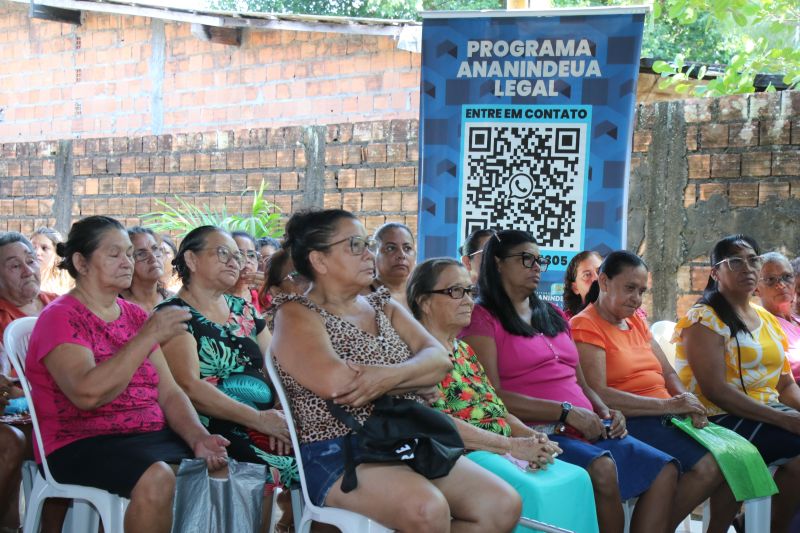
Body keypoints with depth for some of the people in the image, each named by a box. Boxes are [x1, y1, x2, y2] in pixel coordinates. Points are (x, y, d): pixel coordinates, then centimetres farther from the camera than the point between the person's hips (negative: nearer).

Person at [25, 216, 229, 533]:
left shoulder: (135, 315, 14)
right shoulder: (60, 318, -7)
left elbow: (168, 393, 9)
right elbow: (87, 394, -24)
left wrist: (199, 438, -9)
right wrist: (148, 336, -24)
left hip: (153, 436, 6)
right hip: (82, 444, -6)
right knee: (157, 478, -33)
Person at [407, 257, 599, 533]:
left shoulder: (464, 350, 23)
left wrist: (531, 436, -1)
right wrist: (513, 445, -16)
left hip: (501, 453, 8)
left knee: (576, 478, -15)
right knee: (531, 492, -32)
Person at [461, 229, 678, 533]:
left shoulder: (553, 316, 23)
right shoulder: (482, 320, 0)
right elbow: (492, 396, -12)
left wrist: (604, 412, 2)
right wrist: (567, 412, -16)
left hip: (587, 429, 8)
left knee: (664, 470, -9)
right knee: (602, 468, -32)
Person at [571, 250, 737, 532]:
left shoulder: (636, 322, 21)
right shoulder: (585, 326, -5)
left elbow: (669, 374, 21)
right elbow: (599, 396, -16)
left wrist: (688, 402, -2)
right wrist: (667, 405, -17)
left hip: (666, 416, 8)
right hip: (631, 423, -8)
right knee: (708, 466, -26)